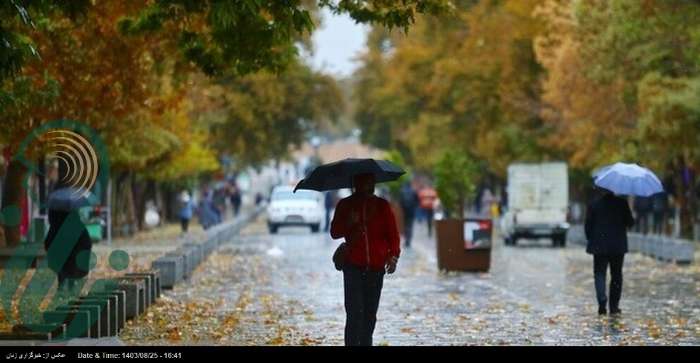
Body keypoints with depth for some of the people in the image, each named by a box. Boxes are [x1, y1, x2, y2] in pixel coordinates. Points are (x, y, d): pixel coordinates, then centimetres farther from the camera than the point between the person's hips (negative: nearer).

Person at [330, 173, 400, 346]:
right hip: (353, 267, -2)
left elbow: (393, 234, 4)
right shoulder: (345, 205, 6)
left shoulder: (382, 206, 7)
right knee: (354, 313, -12)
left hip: (376, 267, 2)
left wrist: (393, 255, -12)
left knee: (370, 314, 6)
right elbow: (335, 233, 5)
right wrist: (348, 223, -15)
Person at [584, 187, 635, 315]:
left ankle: (602, 302, -18)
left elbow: (588, 225, 0)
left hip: (599, 246, -1)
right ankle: (614, 306, 10)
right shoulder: (622, 203, -4)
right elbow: (630, 222, 0)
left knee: (599, 273, 3)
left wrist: (591, 239, 13)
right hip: (618, 246, 1)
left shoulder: (594, 204, -3)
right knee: (616, 275, 12)